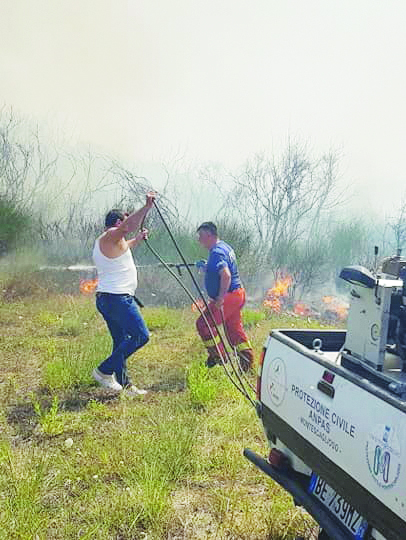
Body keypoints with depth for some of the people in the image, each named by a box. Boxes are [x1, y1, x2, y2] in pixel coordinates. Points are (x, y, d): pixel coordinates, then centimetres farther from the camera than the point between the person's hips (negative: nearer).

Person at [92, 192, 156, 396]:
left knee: (122, 341, 13)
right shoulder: (110, 236, -10)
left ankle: (124, 385, 16)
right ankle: (104, 371, -8)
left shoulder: (104, 241, 21)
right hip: (117, 298, -11)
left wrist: (136, 240, 45)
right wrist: (147, 207, -28)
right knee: (140, 335, -10)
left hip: (106, 298, 11)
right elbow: (129, 227, -30)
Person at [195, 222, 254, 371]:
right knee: (235, 329, 16)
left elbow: (226, 275, -31)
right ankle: (247, 360, 18)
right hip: (238, 293, 10)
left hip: (228, 296, -10)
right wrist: (205, 266, 19)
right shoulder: (225, 246, 14)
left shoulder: (216, 252, -19)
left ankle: (217, 355, 6)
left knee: (203, 324, -2)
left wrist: (220, 298, -26)